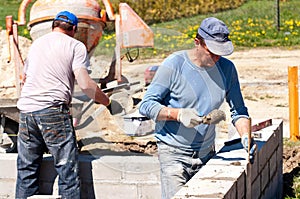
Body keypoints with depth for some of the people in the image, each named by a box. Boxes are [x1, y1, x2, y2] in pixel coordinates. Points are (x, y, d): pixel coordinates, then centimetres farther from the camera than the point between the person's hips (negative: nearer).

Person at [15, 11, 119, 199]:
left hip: (26, 110, 6)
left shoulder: (37, 43, 21)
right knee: (68, 172, -1)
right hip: (53, 111, -6)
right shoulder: (76, 46, 3)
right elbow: (85, 84, -9)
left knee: (27, 171, 12)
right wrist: (107, 102, 4)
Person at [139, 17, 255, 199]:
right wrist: (179, 114, -24)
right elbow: (146, 105, -11)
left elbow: (238, 110, 6)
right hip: (174, 154, -4)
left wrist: (246, 137, -11)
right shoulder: (174, 65, -12)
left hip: (207, 154, 4)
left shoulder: (227, 68, 2)